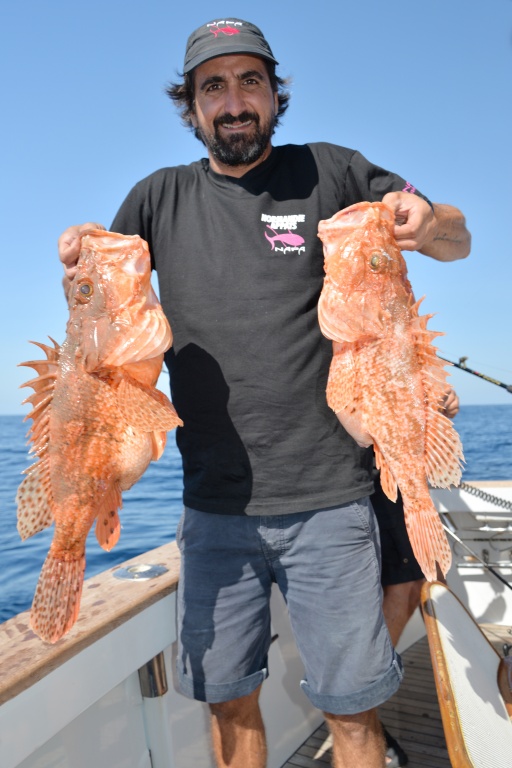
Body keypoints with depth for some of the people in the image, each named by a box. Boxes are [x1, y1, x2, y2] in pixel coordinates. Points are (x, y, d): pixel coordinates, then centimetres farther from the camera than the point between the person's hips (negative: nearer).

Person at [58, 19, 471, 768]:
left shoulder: (330, 172, 4)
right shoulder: (160, 198, 9)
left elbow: (459, 240, 9)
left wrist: (428, 223, -15)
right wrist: (79, 268, -11)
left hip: (326, 501, -1)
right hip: (215, 508, 2)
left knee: (350, 705, 10)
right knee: (228, 700, 14)